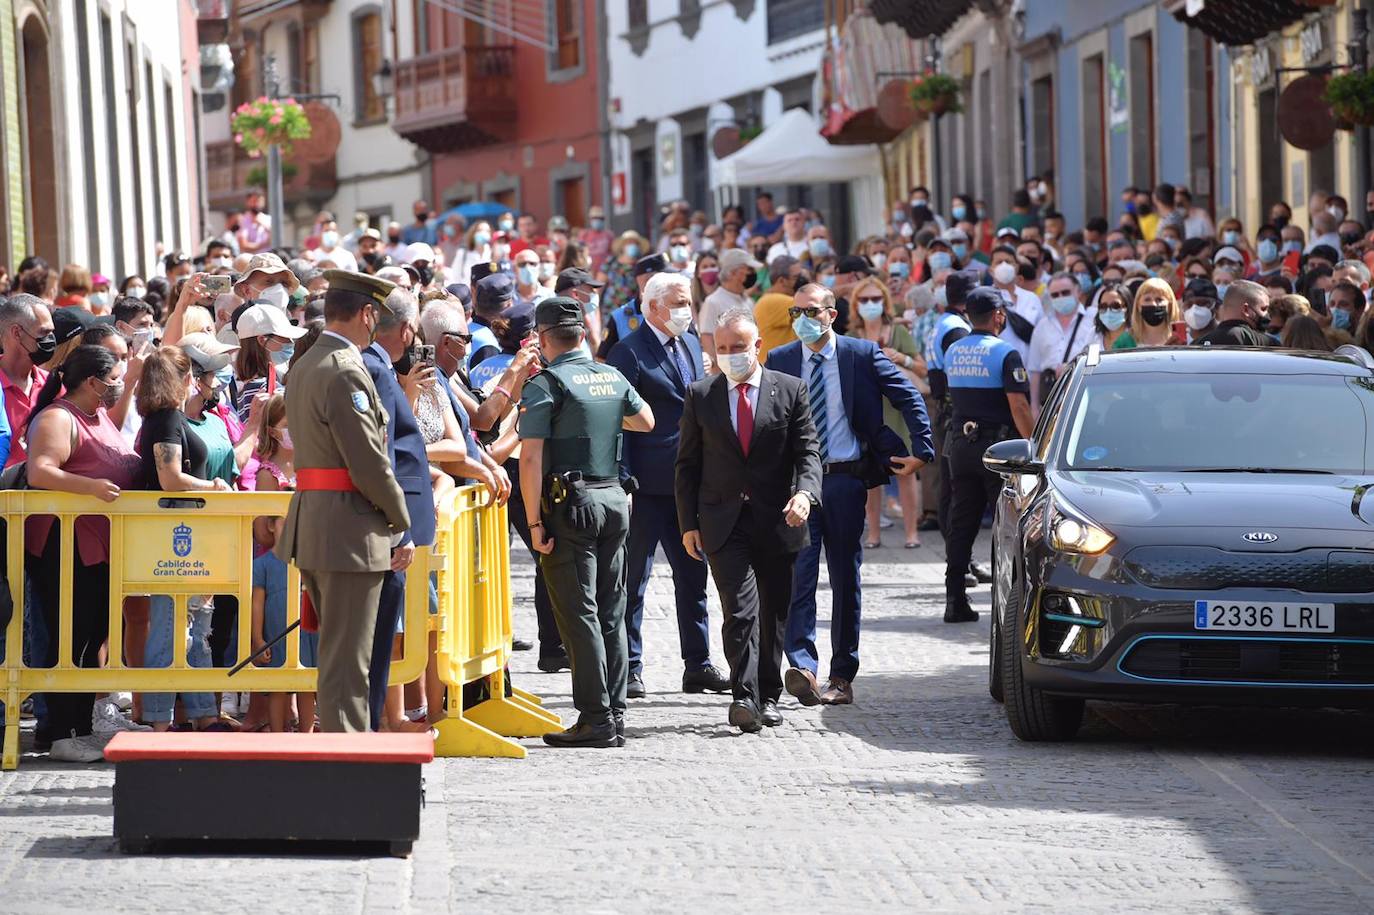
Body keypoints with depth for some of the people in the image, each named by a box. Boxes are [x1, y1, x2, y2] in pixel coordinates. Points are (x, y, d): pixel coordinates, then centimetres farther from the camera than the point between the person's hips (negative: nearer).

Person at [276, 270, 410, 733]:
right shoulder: (345, 373, -17)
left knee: (337, 652, 18)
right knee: (346, 660, -6)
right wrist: (400, 519, -4)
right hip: (349, 528, -10)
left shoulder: (303, 366, 15)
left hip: (309, 522, 10)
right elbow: (369, 464, -19)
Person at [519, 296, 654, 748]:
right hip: (615, 497, 6)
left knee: (579, 613, -4)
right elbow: (645, 421, 26)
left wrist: (534, 522, -12)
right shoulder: (613, 377, 9)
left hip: (571, 505, -6)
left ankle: (596, 720, -6)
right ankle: (614, 714, 14)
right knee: (611, 612, 11)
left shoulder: (546, 384, -9)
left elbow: (531, 458, -15)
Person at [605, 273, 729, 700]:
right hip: (648, 484, -7)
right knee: (634, 577, 1)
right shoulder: (629, 352, -10)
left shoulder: (691, 344, 13)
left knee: (693, 576, 12)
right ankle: (630, 669, 6)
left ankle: (698, 664, 19)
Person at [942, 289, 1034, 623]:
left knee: (961, 525, 8)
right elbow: (1018, 406, -17)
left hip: (960, 443, 6)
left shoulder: (952, 352, 8)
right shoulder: (1004, 353, -12)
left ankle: (955, 601, 6)